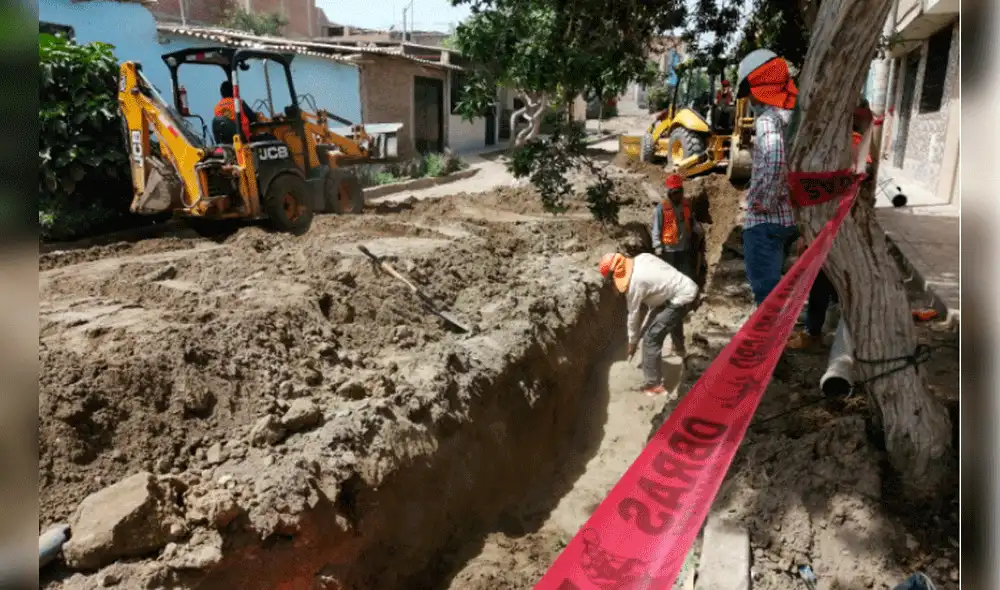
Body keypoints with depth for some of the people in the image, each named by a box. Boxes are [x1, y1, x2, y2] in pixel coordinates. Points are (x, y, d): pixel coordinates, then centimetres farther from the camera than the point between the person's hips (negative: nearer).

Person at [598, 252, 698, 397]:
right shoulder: (641, 258, 2)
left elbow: (633, 315, -9)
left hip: (681, 297, -10)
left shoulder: (635, 282, -20)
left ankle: (654, 385, -1)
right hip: (686, 287, 10)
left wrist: (632, 342, 4)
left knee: (651, 339, -7)